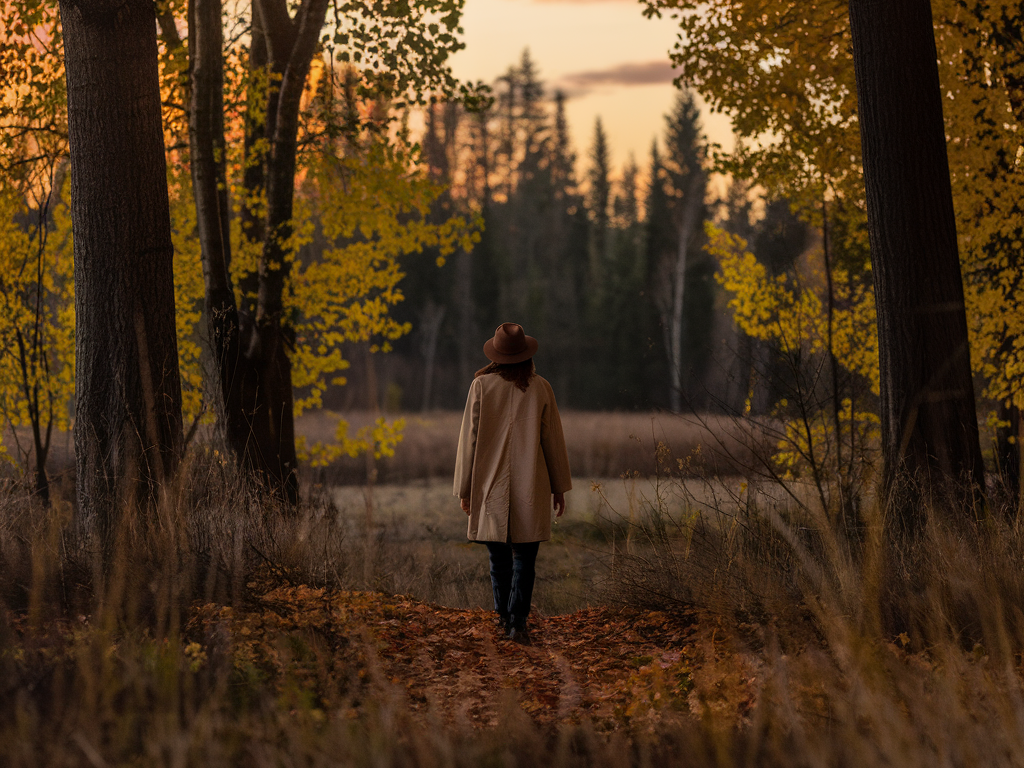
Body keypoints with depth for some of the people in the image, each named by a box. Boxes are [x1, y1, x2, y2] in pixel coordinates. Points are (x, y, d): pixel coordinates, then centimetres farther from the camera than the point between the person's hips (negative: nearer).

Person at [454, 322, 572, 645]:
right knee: (524, 557, 3)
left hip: (491, 486, 1)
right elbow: (553, 440, 2)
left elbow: (469, 438, -3)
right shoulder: (539, 389, -4)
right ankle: (518, 621, -8)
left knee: (499, 557, 13)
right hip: (530, 486, -1)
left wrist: (464, 488, 6)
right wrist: (559, 486, 12)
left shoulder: (481, 386, -5)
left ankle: (504, 618, 22)